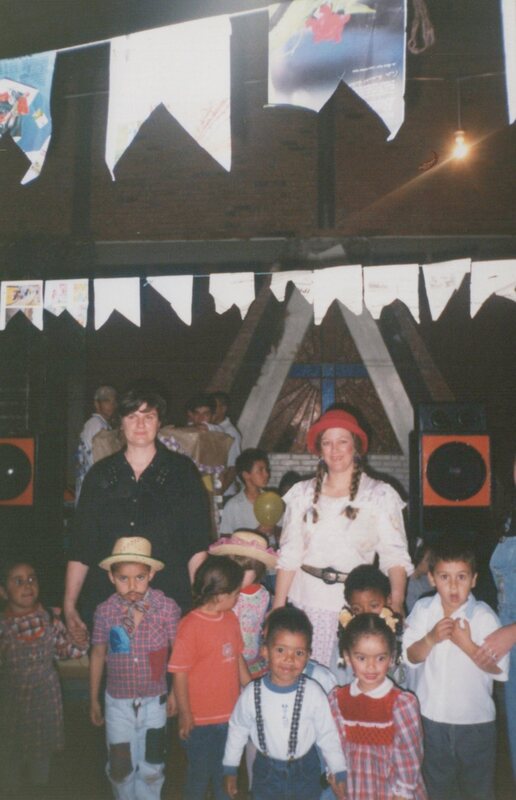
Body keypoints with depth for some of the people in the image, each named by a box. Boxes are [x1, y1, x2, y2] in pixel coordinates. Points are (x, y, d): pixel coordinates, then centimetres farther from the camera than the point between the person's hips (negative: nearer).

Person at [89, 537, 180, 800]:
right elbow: (98, 655, 1)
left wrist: (175, 693, 0)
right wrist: (94, 699, 8)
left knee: (151, 768, 13)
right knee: (120, 768, 13)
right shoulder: (104, 612, -13)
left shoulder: (167, 608, -18)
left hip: (154, 700, -1)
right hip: (118, 701, 1)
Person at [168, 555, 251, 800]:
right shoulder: (190, 626, -20)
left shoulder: (231, 619, 1)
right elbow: (179, 673, -17)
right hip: (200, 719, -6)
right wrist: (185, 714, -14)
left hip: (230, 714, 6)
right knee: (200, 771, 13)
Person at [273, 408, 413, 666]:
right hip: (307, 603, 2)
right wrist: (277, 608, 2)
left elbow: (395, 555, -6)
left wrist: (397, 601, -21)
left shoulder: (380, 495, 0)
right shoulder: (303, 493, 8)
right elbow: (289, 555, 8)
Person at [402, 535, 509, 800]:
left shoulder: (484, 616, -16)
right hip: (432, 716, 2)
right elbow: (411, 657, -5)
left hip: (476, 719, -2)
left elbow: (499, 668, -17)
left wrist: (467, 644, -28)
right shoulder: (422, 610, -7)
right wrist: (430, 639, -22)